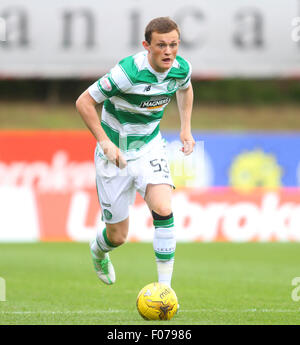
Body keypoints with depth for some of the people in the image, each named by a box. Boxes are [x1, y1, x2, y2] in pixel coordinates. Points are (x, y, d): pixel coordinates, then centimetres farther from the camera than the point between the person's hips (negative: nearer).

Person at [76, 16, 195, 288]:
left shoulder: (181, 68, -10)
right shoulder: (128, 72, -28)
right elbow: (84, 102, -19)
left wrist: (186, 128, 9)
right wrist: (105, 143, -24)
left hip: (150, 147, 3)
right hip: (116, 153, -3)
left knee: (163, 209, -24)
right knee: (117, 237, 5)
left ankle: (165, 287, -17)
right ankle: (98, 251, 44)